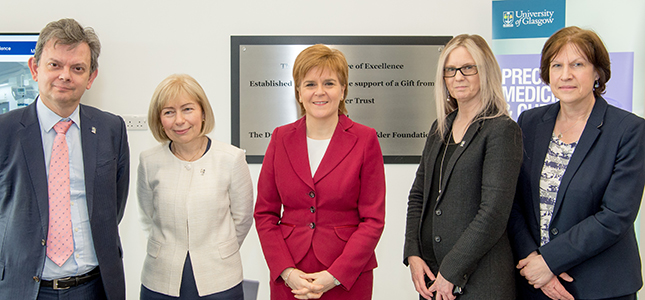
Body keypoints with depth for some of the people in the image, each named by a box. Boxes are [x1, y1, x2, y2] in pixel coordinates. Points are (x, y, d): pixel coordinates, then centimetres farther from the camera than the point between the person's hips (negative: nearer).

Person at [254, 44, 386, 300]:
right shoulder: (281, 139, 2)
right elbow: (264, 213, 3)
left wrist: (334, 276, -13)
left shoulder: (365, 140, -5)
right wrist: (287, 271, -8)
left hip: (347, 279, -2)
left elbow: (373, 219, -6)